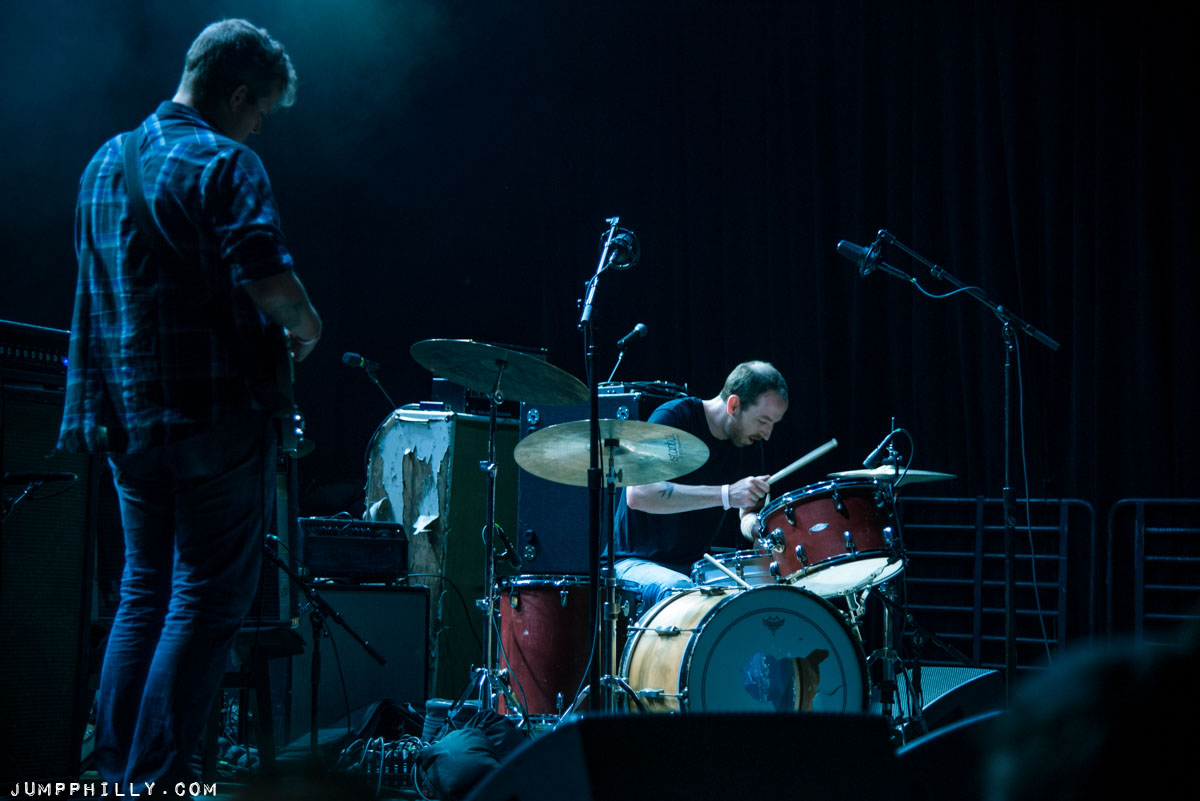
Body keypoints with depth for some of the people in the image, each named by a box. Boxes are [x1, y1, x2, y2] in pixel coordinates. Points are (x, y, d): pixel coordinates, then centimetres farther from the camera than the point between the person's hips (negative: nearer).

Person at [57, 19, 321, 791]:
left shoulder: (105, 162, 13)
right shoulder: (224, 164, -12)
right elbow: (266, 278, -25)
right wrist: (305, 328, -6)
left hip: (125, 413, 8)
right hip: (216, 411, -7)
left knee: (145, 588, 17)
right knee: (209, 598, -1)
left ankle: (116, 769, 18)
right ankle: (157, 779, -2)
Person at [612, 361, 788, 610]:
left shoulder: (749, 444, 6)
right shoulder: (672, 419, -15)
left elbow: (748, 511, 16)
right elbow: (638, 494, -30)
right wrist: (725, 495, -35)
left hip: (697, 566, 6)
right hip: (636, 562, -6)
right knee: (679, 590, -38)